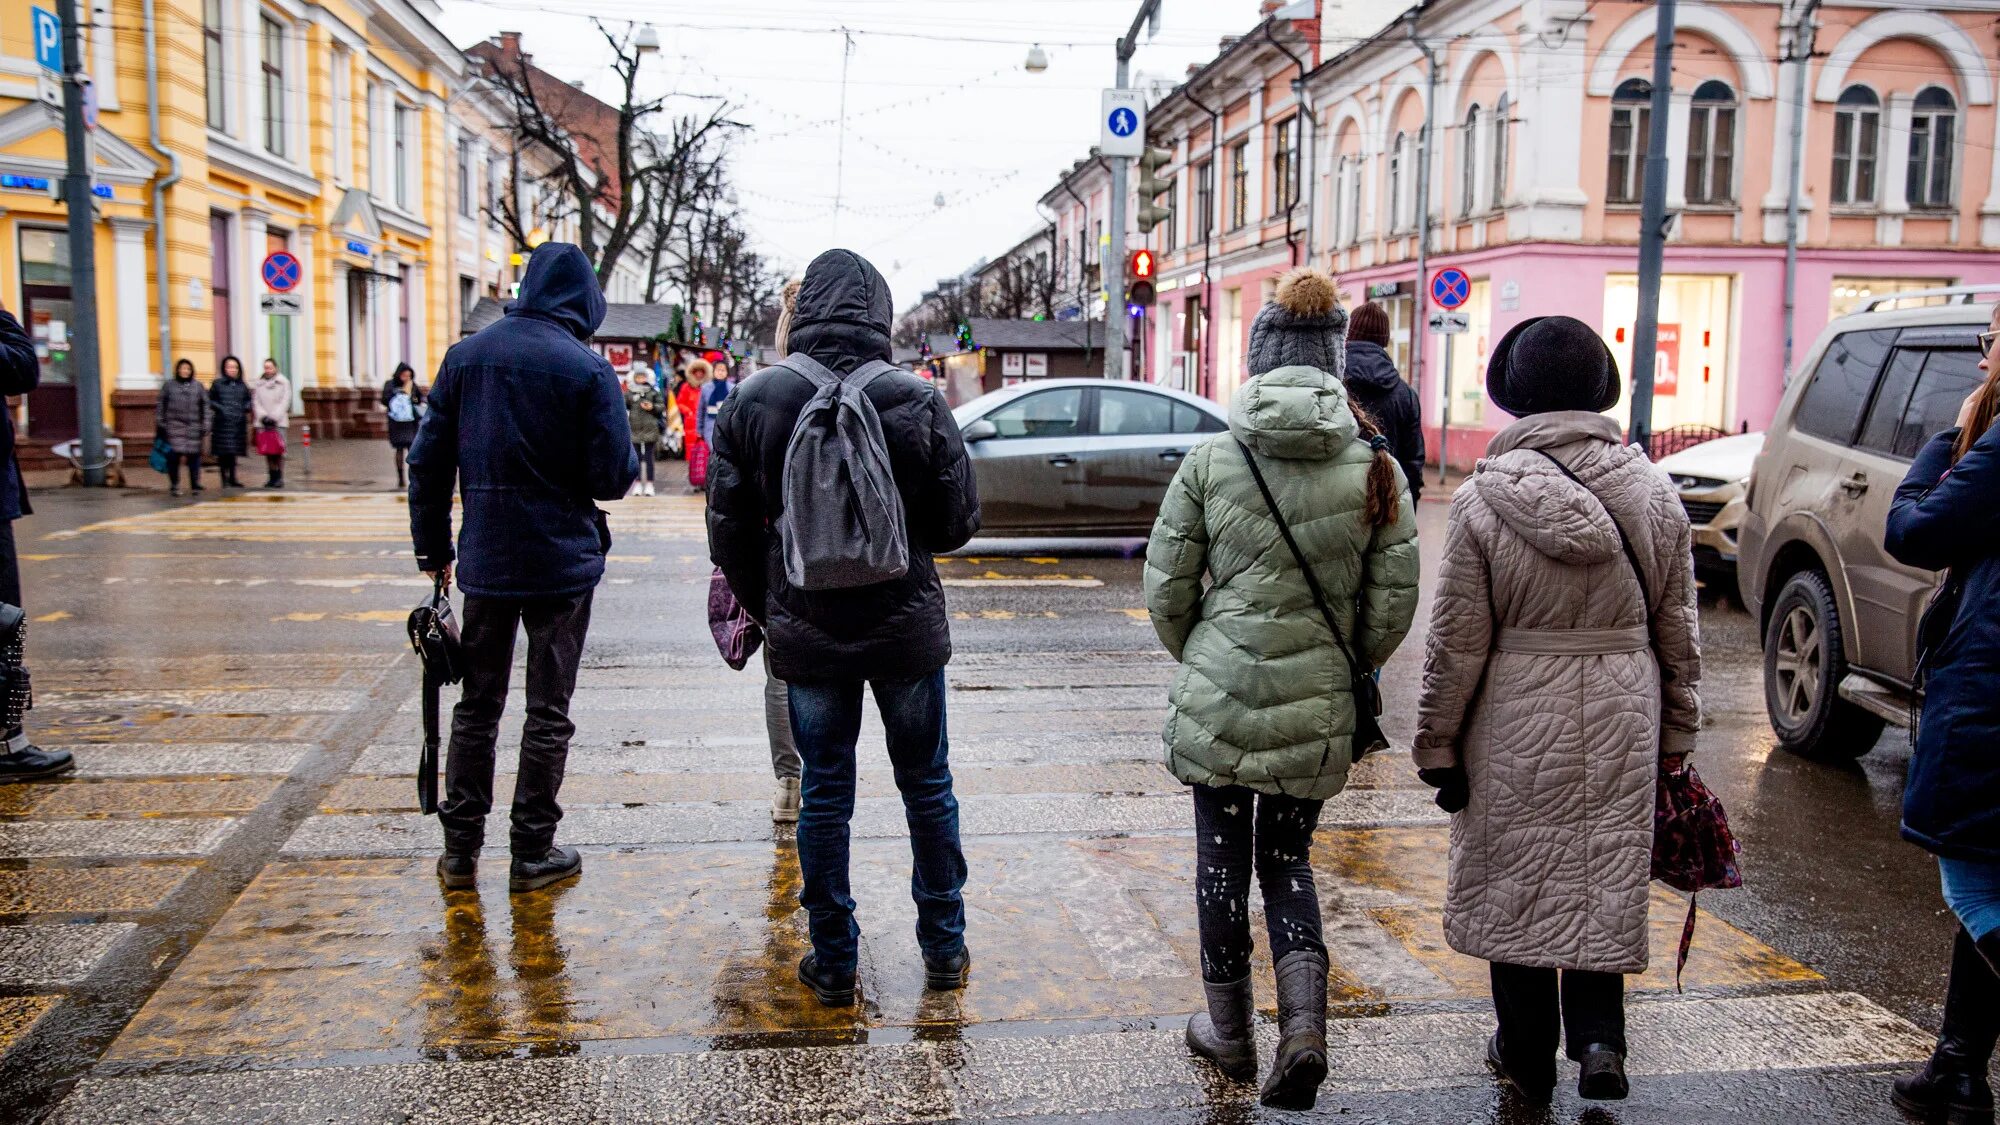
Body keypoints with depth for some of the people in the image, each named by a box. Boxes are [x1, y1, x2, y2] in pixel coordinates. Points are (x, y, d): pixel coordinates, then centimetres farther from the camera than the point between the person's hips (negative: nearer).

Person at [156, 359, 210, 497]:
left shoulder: (198, 386, 9)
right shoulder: (168, 385, 7)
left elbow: (205, 408, 7)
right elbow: (161, 406, 8)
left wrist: (205, 429, 2)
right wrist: (160, 425, 3)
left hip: (193, 427, 1)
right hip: (174, 426, -1)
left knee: (194, 456, 0)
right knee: (174, 456, -6)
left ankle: (195, 485, 11)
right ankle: (174, 486, 4)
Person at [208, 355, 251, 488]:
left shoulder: (242, 385, 9)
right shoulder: (217, 384, -1)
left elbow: (248, 400, 18)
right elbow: (210, 401, -1)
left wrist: (245, 408, 0)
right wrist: (221, 408, -14)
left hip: (238, 423, 4)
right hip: (222, 423, -3)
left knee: (234, 452, 9)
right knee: (223, 452, -4)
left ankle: (232, 478, 17)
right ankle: (224, 479, 3)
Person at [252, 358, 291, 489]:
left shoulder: (283, 382, 3)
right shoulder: (259, 383, 12)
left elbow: (285, 402, -3)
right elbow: (255, 402, 8)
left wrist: (274, 417, -11)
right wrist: (263, 416, -7)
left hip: (279, 422, -3)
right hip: (263, 423, 3)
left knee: (279, 450, -9)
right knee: (267, 451, 2)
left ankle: (280, 478, -6)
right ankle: (272, 477, 7)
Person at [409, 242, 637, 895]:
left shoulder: (465, 356, 3)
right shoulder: (588, 369, -10)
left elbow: (428, 461, 4)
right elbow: (612, 478, -12)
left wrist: (432, 548, 12)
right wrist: (634, 463, 10)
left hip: (484, 562, 4)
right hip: (562, 564, -3)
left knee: (476, 706, 14)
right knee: (548, 712, 7)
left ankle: (460, 850, 20)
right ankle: (532, 854, 13)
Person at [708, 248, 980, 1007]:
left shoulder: (753, 403, -7)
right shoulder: (917, 403, -11)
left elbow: (729, 531, -1)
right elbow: (958, 522, -4)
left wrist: (764, 609, 14)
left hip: (807, 634, 1)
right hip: (907, 628, 0)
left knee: (825, 793, 12)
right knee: (927, 786, 15)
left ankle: (834, 963, 19)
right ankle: (944, 948, 25)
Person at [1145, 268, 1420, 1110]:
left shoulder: (1210, 460, -7)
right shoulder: (1376, 468, -4)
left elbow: (1166, 588, -2)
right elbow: (1394, 601, -1)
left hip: (1218, 699, -1)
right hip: (1319, 714, 2)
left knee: (1222, 863, 14)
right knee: (1287, 861, 19)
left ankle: (1230, 1033, 28)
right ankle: (1303, 1023, 2)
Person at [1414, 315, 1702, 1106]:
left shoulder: (1484, 500, -12)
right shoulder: (1653, 493, 0)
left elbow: (1457, 642, -9)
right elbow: (1677, 630, 6)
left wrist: (1438, 744, 0)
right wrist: (1676, 734, 16)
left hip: (1516, 719, -3)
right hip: (1621, 720, 3)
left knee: (1516, 884, 11)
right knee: (1606, 878, 17)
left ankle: (1527, 1057, 23)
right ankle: (1599, 1036, 6)